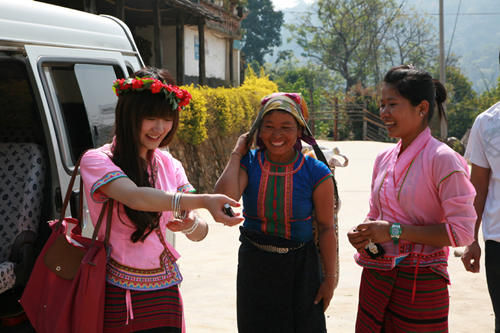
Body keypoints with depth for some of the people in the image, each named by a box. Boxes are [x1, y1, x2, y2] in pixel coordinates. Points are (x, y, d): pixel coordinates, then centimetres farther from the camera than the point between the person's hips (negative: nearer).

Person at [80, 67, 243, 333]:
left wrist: (190, 224, -21)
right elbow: (135, 197, -29)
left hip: (165, 291, 4)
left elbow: (200, 234, 3)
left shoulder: (168, 165, 7)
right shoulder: (97, 161, -9)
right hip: (118, 295, -4)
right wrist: (204, 201, -40)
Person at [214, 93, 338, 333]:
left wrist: (329, 277, -4)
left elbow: (326, 227, -6)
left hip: (300, 268, -1)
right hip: (255, 266, 1)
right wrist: (237, 153, -17)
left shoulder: (316, 173, -12)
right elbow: (225, 198, -26)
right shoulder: (248, 164, -8)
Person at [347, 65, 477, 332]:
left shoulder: (442, 159, -13)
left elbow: (462, 231, -17)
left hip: (420, 285, -6)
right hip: (375, 278, 6)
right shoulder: (384, 159, 9)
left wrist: (395, 231, -19)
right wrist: (362, 234, -3)